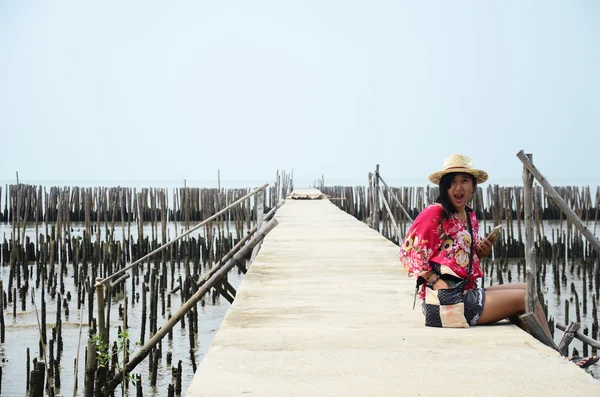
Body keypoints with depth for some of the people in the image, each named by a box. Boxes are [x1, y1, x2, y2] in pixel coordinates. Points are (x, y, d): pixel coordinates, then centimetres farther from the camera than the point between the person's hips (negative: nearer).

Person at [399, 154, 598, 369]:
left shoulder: (470, 217, 14)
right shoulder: (435, 213, -11)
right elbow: (409, 251, -15)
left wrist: (481, 251, 2)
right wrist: (434, 281, -21)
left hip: (466, 292, 9)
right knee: (526, 298, -4)